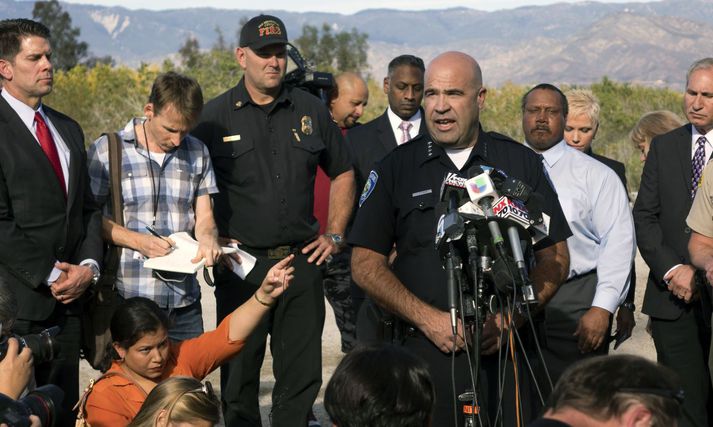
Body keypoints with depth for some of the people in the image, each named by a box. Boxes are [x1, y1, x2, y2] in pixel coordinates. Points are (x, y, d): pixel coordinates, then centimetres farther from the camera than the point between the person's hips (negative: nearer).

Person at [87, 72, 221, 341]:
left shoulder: (197, 154, 11)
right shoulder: (106, 151, -2)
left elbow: (204, 216, 10)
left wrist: (207, 238, -14)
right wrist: (137, 241, -14)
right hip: (126, 297, -3)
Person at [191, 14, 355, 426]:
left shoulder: (312, 110, 8)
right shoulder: (216, 115, 0)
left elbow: (343, 174, 17)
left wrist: (334, 234, 9)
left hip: (303, 261, 2)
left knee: (302, 376, 6)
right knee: (239, 376, 5)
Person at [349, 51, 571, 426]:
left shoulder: (521, 163, 6)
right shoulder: (394, 169, 4)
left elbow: (555, 258, 7)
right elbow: (366, 265, 1)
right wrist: (429, 319, -10)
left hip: (505, 350, 1)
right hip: (424, 350, 0)